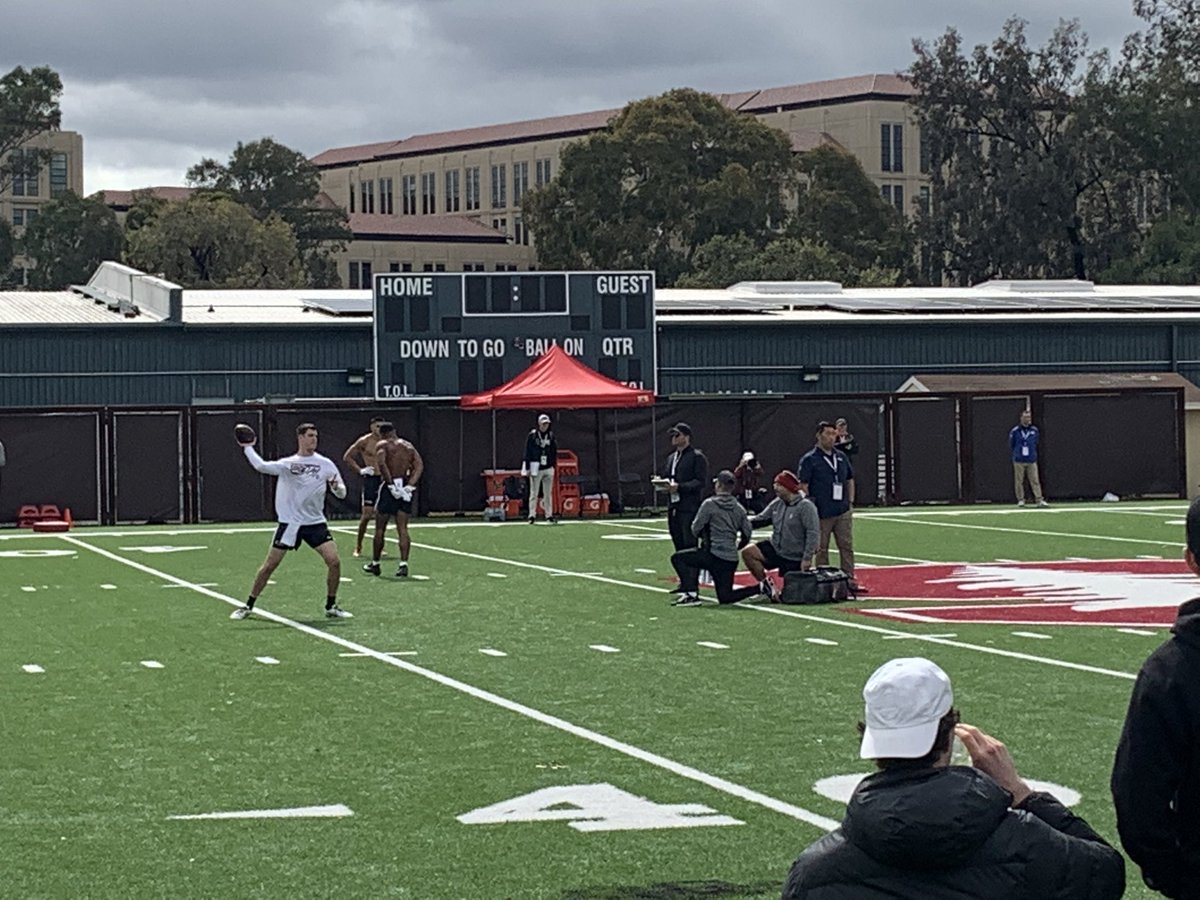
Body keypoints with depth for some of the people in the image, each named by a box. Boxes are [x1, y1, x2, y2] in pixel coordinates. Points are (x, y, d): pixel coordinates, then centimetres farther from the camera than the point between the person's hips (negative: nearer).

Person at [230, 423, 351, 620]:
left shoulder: (325, 464, 2)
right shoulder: (287, 463, 1)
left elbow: (341, 493, 1)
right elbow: (261, 466, -13)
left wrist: (337, 488, -20)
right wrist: (247, 448, -10)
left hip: (315, 522, 1)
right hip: (289, 523, -1)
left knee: (334, 561, -13)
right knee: (269, 565, 0)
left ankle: (331, 606, 5)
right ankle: (248, 606, 14)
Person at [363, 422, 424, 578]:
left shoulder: (382, 445, -2)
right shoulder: (408, 446, 13)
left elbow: (381, 463, -20)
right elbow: (419, 465, 1)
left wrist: (391, 483, -18)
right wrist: (410, 485, -6)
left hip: (390, 486, -4)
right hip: (405, 487, 4)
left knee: (380, 529, 9)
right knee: (402, 528, 3)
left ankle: (375, 564, 20)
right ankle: (403, 564, -10)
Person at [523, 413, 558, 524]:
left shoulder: (551, 436, 8)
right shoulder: (532, 435, -3)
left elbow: (555, 452, 13)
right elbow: (527, 452, -4)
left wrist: (553, 464, 4)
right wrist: (527, 468, -8)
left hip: (548, 468, 3)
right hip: (536, 468, -3)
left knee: (548, 493, 6)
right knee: (534, 493, -2)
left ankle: (549, 515, 10)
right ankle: (532, 516, 0)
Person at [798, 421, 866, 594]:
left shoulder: (842, 457, 13)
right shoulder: (809, 460, -5)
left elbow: (850, 480, 22)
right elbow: (802, 486, -8)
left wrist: (851, 502, 11)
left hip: (843, 513, 5)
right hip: (822, 514, -5)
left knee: (847, 547, 5)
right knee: (821, 550, 1)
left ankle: (849, 581, 10)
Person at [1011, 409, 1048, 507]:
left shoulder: (1034, 430, 4)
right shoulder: (1015, 431, -3)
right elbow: (1011, 445, 7)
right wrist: (1017, 453, 10)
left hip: (1031, 461, 1)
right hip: (1019, 461, -1)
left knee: (1035, 481, -3)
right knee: (1019, 481, 2)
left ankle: (1039, 500, -5)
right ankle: (1020, 500, 10)